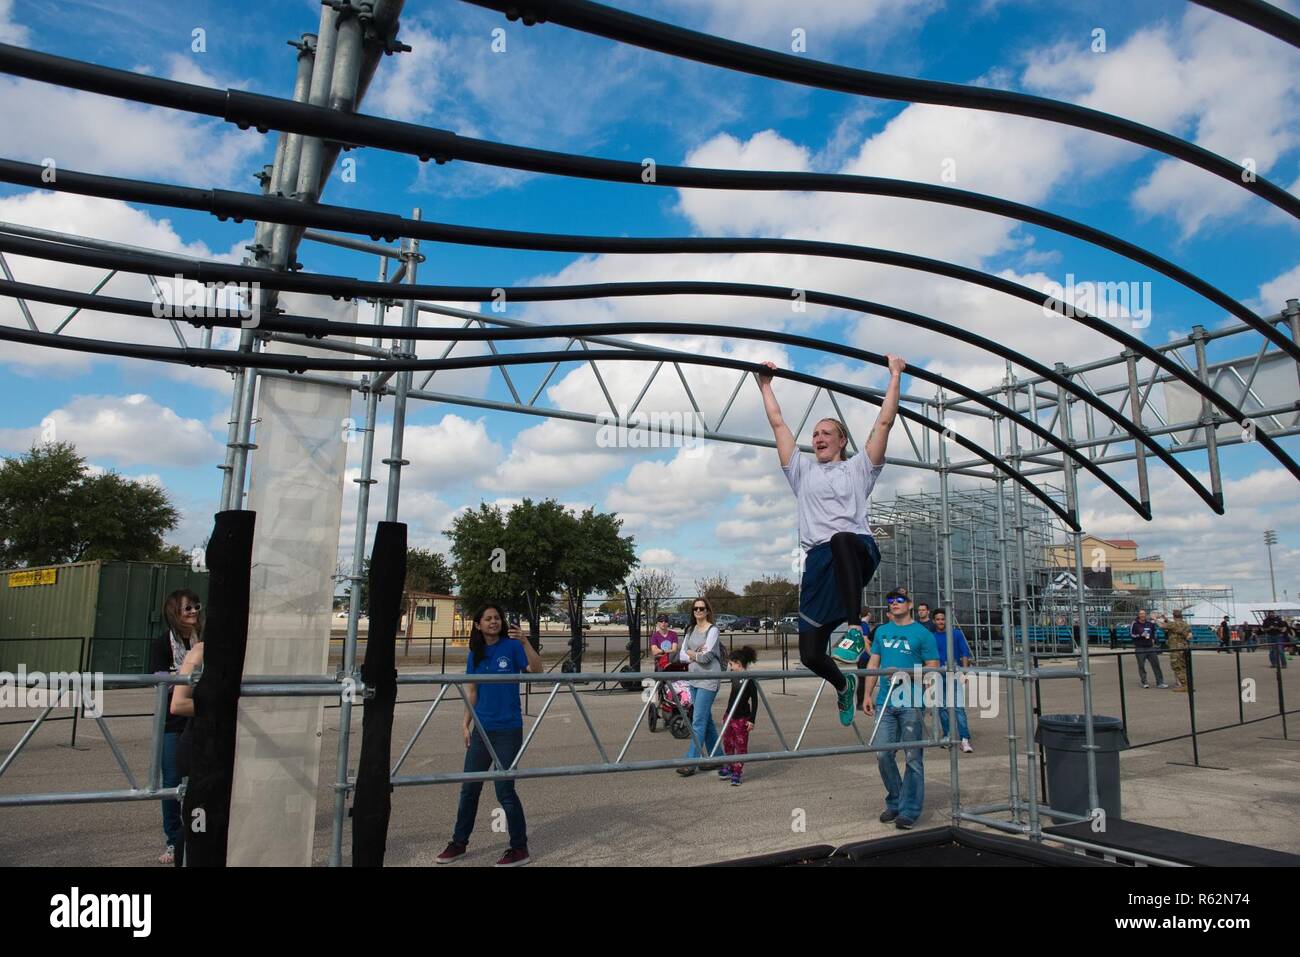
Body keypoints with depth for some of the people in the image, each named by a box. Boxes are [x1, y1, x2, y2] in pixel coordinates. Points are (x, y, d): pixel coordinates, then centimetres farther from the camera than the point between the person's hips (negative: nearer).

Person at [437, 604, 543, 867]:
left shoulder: (511, 646, -9)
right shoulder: (475, 654, 6)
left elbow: (537, 671, -23)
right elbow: (472, 691, 13)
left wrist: (525, 642, -35)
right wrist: (466, 722, 8)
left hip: (508, 730, -5)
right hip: (482, 729, 5)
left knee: (504, 789, -2)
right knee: (469, 787, 12)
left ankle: (520, 849, 13)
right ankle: (459, 843, 29)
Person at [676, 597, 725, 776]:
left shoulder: (713, 630, -6)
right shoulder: (690, 630, 14)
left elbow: (707, 656, -15)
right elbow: (682, 655, 8)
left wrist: (692, 654, 1)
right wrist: (698, 655, -8)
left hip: (708, 679, -7)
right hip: (693, 679, 7)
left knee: (698, 721, -10)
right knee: (706, 720, 14)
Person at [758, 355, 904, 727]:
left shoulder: (859, 467, 19)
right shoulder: (802, 469, 24)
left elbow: (884, 421, 15)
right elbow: (778, 423, 25)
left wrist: (895, 375, 17)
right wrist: (765, 385, 30)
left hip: (858, 552, -3)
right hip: (818, 561, 3)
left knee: (841, 539, -44)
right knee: (810, 654, -1)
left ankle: (856, 621, -35)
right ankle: (844, 685, 34)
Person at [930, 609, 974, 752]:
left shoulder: (956, 634, 3)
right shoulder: (932, 638, 8)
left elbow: (964, 653, 1)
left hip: (955, 672, -3)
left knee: (959, 707, -11)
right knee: (942, 707, 9)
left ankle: (965, 739, -13)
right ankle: (947, 736, 21)